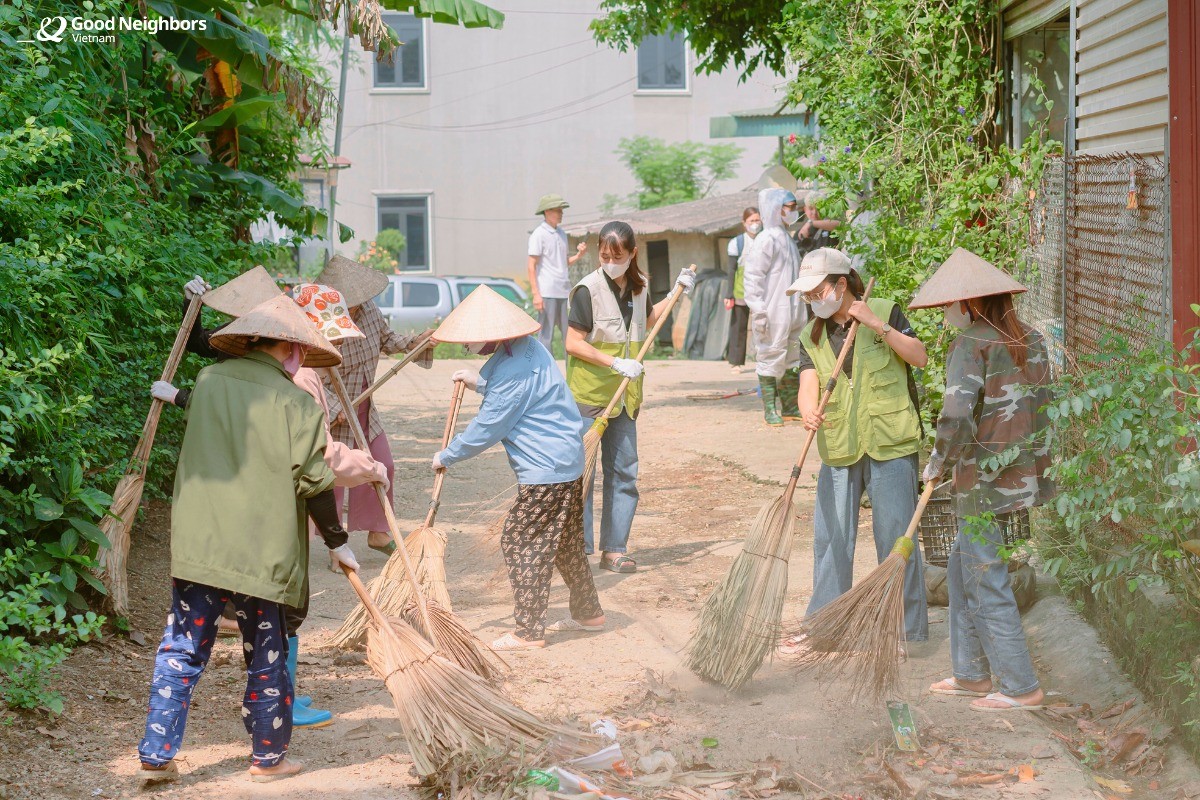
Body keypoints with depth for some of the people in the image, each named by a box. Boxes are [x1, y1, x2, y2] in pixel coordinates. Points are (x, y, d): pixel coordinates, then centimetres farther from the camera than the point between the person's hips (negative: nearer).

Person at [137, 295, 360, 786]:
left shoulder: (207, 382, 4)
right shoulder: (295, 404, -9)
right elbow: (313, 483, -8)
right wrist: (337, 542, 6)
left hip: (196, 544, 3)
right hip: (261, 555, -3)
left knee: (182, 649, 10)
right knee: (266, 656, 11)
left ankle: (157, 755, 8)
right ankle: (268, 757, 23)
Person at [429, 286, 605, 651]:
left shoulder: (515, 370, -24)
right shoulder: (526, 347, 7)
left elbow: (487, 428, -20)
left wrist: (447, 456, -6)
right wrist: (479, 382, 8)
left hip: (546, 471, -10)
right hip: (567, 463, 10)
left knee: (520, 543, -3)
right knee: (565, 543, 20)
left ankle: (528, 631, 2)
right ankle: (588, 613, 32)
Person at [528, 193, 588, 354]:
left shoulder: (561, 233, 15)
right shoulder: (538, 235, -6)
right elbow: (532, 266, -8)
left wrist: (578, 255, 2)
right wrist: (536, 294, -14)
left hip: (564, 292, 7)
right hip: (547, 293, -7)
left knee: (569, 334, 7)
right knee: (546, 336, -2)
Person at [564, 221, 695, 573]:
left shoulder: (639, 286, 6)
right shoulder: (588, 289, -14)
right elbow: (573, 344, -15)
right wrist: (616, 363, -20)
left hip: (624, 395, 6)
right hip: (588, 394, -6)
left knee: (624, 472, 8)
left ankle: (614, 549, 16)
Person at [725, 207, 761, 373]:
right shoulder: (736, 242, 1)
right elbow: (732, 269, 2)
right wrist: (730, 295, -3)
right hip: (742, 290, -2)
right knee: (739, 326, 2)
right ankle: (736, 362, 6)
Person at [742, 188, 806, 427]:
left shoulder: (786, 238, 16)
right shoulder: (767, 239, -12)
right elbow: (752, 276, -17)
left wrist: (800, 312, 22)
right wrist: (758, 311, -22)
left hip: (791, 313, 9)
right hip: (773, 314, -9)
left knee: (792, 360, 13)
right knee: (771, 358, -3)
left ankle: (790, 407, 22)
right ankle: (770, 410, 3)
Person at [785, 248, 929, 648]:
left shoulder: (885, 312, 1)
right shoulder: (813, 335, 10)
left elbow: (919, 357, -7)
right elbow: (809, 383, -5)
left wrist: (877, 325, -16)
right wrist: (809, 411, -27)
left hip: (890, 445, -4)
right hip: (838, 448, 4)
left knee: (895, 535, 0)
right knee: (830, 537, 8)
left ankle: (906, 626, 10)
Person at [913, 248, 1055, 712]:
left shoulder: (972, 344, -15)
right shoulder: (1031, 341, 9)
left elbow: (956, 416, -26)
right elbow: (1041, 408, 13)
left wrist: (938, 462, -10)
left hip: (985, 483, -8)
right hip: (1025, 476, 8)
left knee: (986, 584, 2)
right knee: (961, 573, 20)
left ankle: (1020, 687, 8)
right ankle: (971, 673, 26)